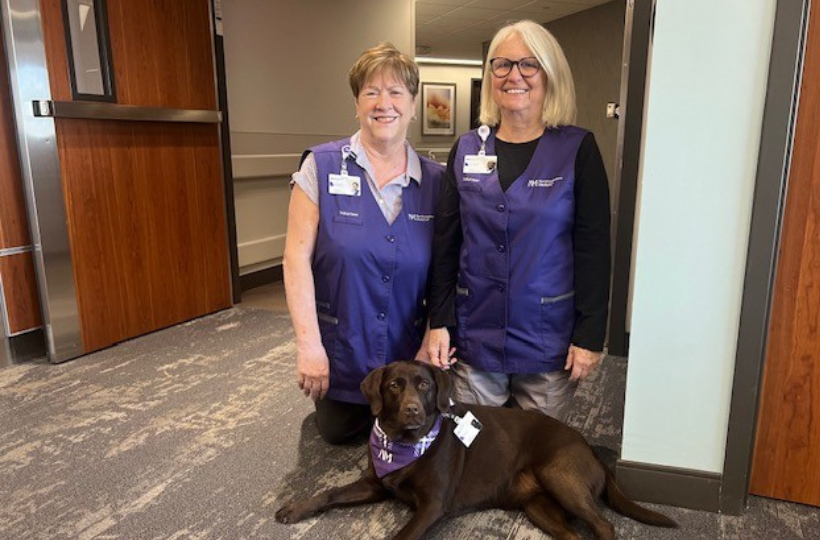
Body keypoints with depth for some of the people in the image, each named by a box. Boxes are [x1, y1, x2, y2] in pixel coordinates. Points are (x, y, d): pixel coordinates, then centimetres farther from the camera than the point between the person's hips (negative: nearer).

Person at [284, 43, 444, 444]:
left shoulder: (435, 180, -5)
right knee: (337, 432, 19)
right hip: (340, 348, -1)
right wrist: (309, 345, -18)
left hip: (407, 351, 2)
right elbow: (298, 256, -15)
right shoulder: (321, 166, -12)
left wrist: (430, 344, -9)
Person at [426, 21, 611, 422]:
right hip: (475, 335, 2)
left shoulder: (578, 150, -3)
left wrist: (590, 334, -8)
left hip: (548, 340, -2)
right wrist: (440, 322, 0)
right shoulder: (467, 149, 4)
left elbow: (594, 248, -5)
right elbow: (445, 243, 4)